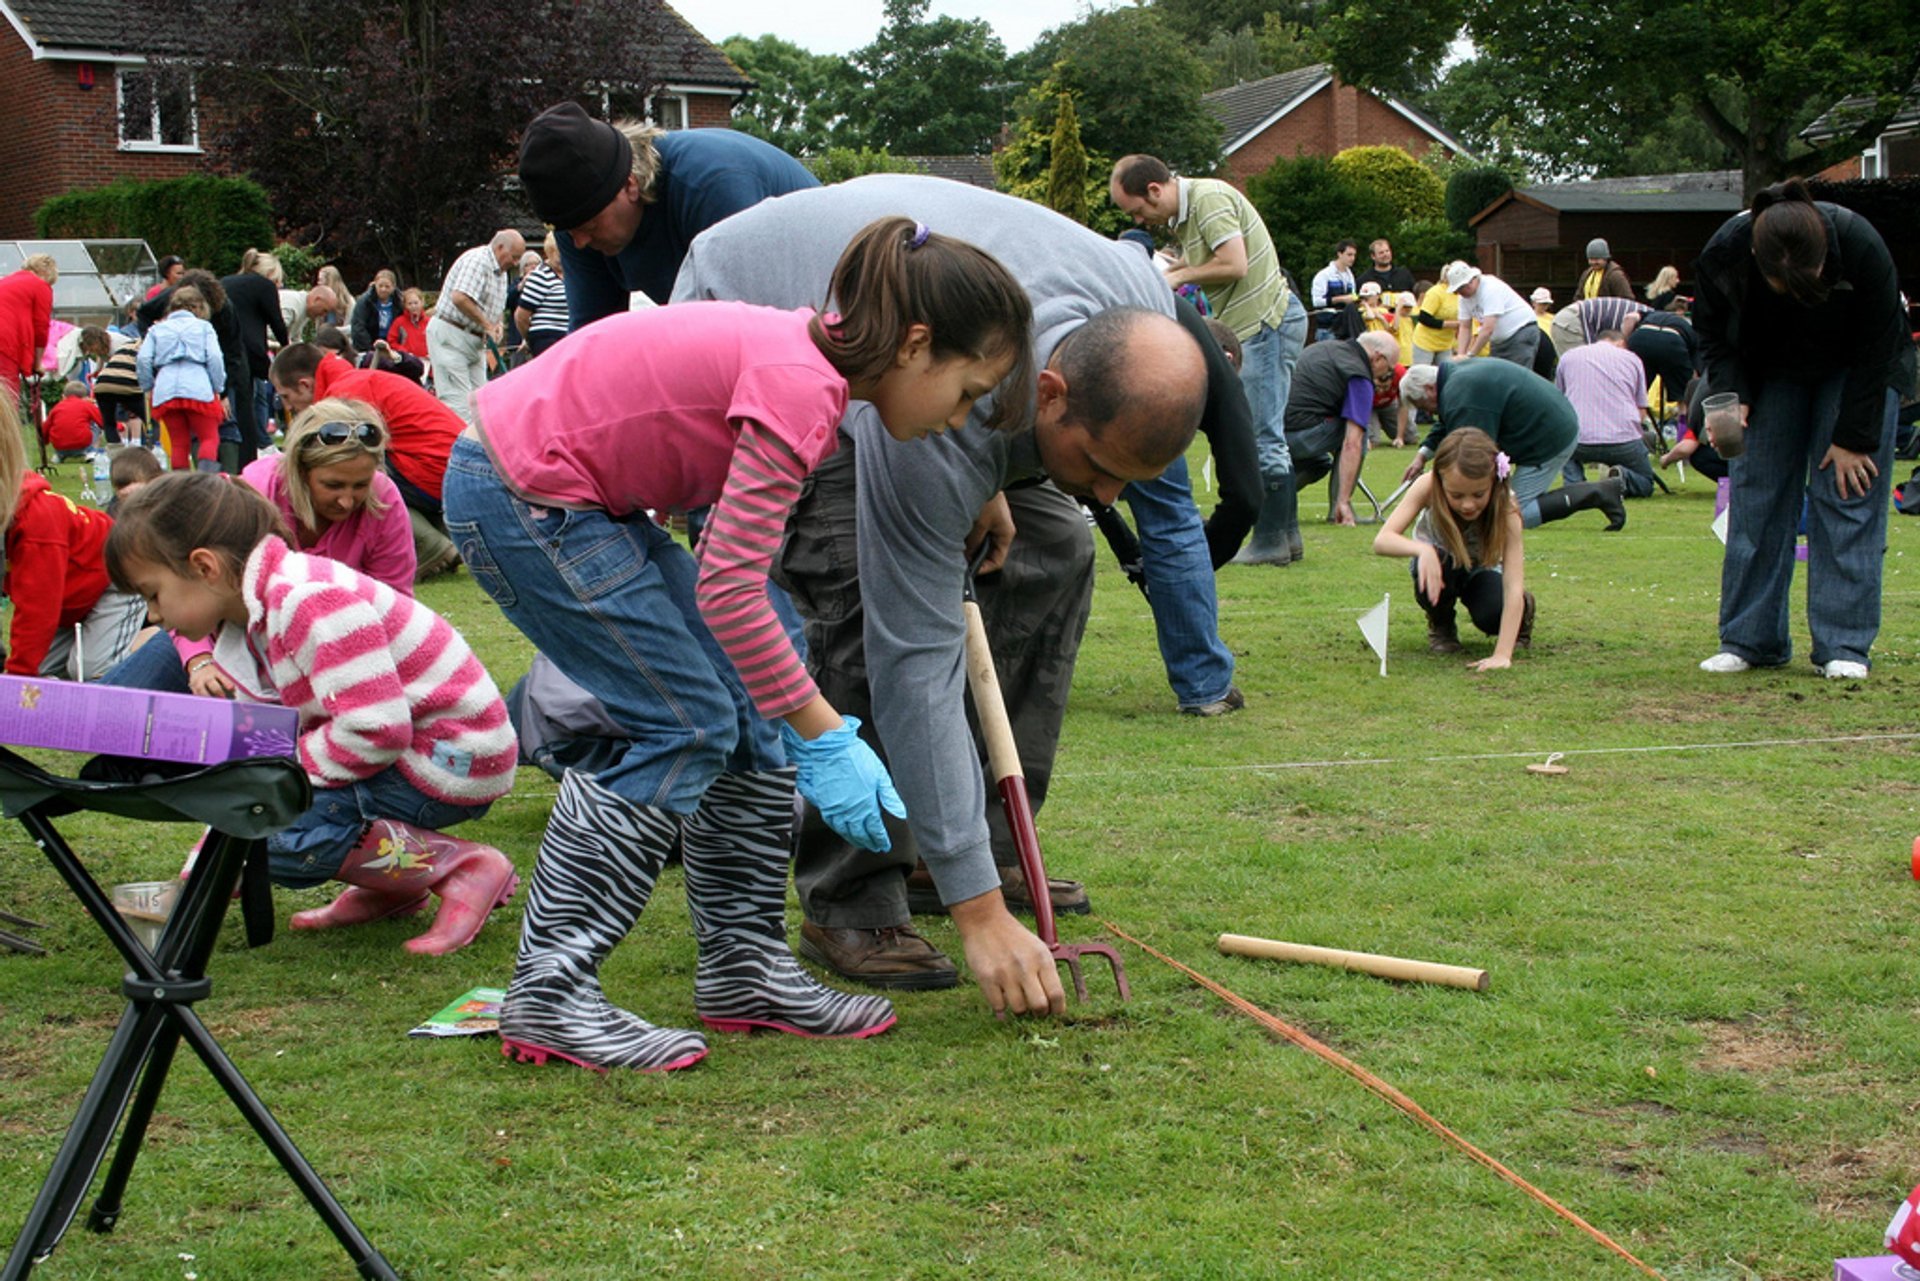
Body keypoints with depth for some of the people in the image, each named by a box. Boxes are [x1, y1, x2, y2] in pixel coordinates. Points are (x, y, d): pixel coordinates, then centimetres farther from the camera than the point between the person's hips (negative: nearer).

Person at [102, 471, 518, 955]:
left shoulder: (311, 601, -24)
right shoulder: (246, 627, 8)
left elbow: (376, 732, -30)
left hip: (449, 764, -10)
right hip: (400, 751, 10)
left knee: (277, 833, -23)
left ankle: (464, 866, -11)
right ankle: (385, 886, 11)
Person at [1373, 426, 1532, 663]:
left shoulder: (1506, 508, -33)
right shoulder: (1427, 487, -31)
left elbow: (1514, 585, -38)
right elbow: (1381, 541, -37)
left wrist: (1502, 654, -48)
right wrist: (1422, 549, -58)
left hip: (1482, 568, 0)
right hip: (1442, 564, 1)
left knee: (1492, 616, -33)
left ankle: (1522, 609, 5)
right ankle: (1441, 625, -2)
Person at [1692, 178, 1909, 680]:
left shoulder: (1861, 248, -34)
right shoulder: (1723, 255, -29)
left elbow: (1875, 352, -21)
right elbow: (1714, 335, -8)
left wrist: (1853, 437, -19)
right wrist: (1730, 397, -24)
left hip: (1853, 371, -2)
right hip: (1770, 371, 2)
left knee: (1848, 492, -11)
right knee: (1755, 497, -5)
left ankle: (1845, 647, -9)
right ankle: (1750, 640, 2)